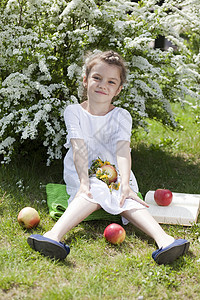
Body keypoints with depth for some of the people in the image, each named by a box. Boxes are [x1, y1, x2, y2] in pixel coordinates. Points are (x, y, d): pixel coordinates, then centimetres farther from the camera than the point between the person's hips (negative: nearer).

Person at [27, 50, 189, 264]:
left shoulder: (121, 116, -1)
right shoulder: (74, 112, -3)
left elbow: (123, 151, -16)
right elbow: (79, 149, -15)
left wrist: (126, 184, -31)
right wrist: (84, 181, -29)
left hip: (114, 173, 1)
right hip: (81, 173, -1)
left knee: (126, 198, -29)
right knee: (95, 193, -34)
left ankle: (164, 239, -52)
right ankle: (55, 235, -57)